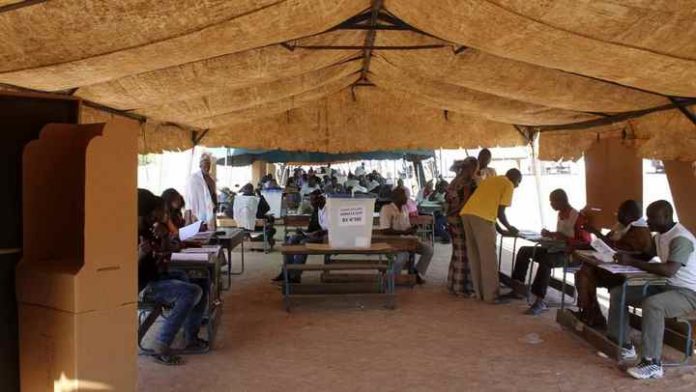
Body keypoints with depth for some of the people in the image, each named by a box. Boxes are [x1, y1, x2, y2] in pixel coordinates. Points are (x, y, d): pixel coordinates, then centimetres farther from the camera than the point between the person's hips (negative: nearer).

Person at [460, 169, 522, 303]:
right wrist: (509, 227, 19)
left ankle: (480, 292, 20)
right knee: (488, 258, 0)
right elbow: (500, 212, 2)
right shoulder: (509, 185, 9)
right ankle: (491, 296, 5)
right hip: (481, 217, -8)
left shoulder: (491, 179, 32)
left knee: (474, 256, 13)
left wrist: (498, 227, 35)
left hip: (466, 213, 8)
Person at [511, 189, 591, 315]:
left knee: (545, 261, -36)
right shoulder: (560, 214, 10)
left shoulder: (578, 217, -16)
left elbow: (586, 241, -20)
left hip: (568, 254, -9)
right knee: (524, 251, 2)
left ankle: (540, 302, -33)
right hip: (555, 249, 9)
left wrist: (565, 238, -26)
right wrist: (550, 234, 6)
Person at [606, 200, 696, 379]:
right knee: (617, 293, 0)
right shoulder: (661, 235, 7)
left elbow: (668, 270, -35)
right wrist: (626, 255, -3)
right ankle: (623, 345, 8)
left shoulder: (681, 239, -23)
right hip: (665, 286, 9)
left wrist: (632, 262, -30)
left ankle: (652, 363, -28)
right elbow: (647, 256, 19)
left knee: (651, 304, -38)